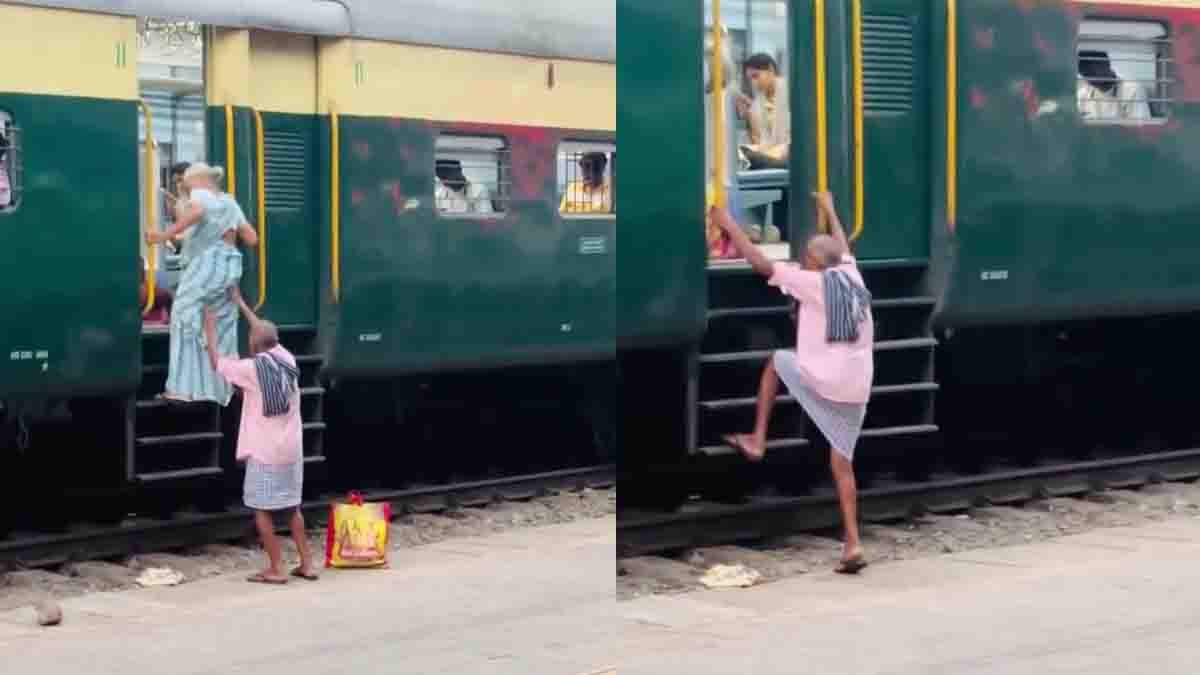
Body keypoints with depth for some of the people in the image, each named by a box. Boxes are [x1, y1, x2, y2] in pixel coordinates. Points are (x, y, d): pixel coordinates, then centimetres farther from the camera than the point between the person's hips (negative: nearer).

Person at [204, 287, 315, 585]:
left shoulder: (252, 368, -14)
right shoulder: (287, 359, 3)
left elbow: (216, 362, -1)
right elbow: (267, 334, 21)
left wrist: (210, 328, 11)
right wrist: (240, 304, 30)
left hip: (264, 451, -6)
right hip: (291, 449, 6)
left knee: (261, 509, 1)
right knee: (292, 506, 15)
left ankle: (275, 570, 0)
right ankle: (306, 565, 15)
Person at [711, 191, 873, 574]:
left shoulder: (812, 282, -7)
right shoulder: (852, 275, 10)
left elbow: (761, 263, -6)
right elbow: (842, 247, 33)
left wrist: (729, 226, 3)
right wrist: (829, 210, 49)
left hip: (821, 379, -5)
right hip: (856, 388, 6)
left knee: (776, 360, 24)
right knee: (842, 461, 10)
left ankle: (757, 441, 22)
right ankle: (852, 543, 0)